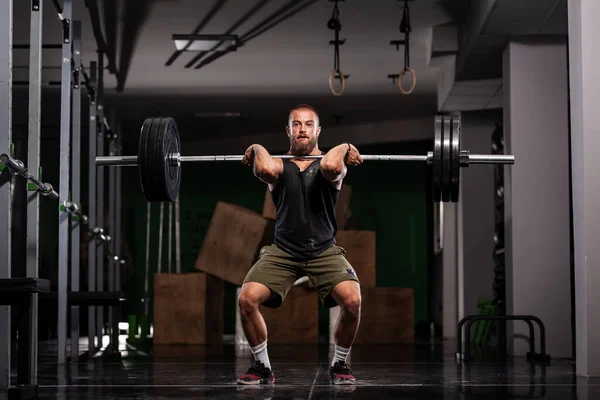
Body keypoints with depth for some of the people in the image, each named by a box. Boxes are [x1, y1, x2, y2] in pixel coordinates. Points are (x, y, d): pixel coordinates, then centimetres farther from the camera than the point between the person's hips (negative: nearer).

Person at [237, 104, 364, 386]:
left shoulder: (332, 163, 2)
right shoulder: (279, 165, 5)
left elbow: (330, 167, -26)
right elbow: (265, 169, -23)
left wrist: (345, 148, -10)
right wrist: (258, 150, -5)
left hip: (324, 249, -1)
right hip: (282, 250, 1)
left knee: (352, 301, -25)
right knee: (247, 300, -21)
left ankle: (339, 364, 2)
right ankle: (262, 366, 3)